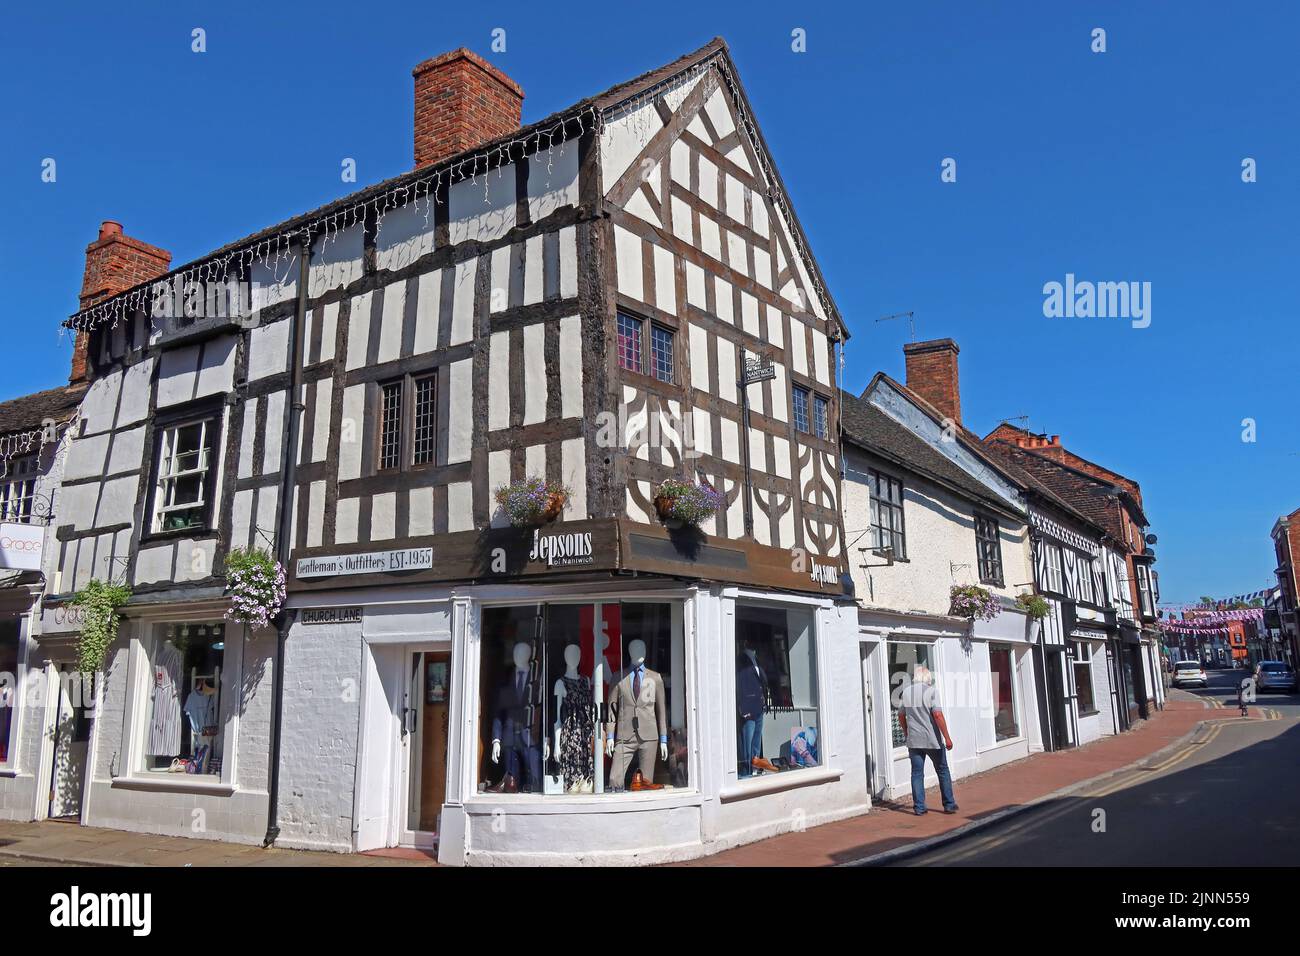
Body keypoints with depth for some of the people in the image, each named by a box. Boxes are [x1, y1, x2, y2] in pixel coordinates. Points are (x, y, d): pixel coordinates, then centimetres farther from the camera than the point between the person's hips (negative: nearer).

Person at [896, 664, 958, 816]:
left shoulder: (905, 692, 4)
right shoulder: (930, 691, -10)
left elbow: (901, 716, 12)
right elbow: (938, 715, -18)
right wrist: (947, 738, -14)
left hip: (913, 740, 3)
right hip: (932, 740, -3)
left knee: (917, 773, 7)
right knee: (943, 771, 11)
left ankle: (919, 807, 6)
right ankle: (949, 805, 16)